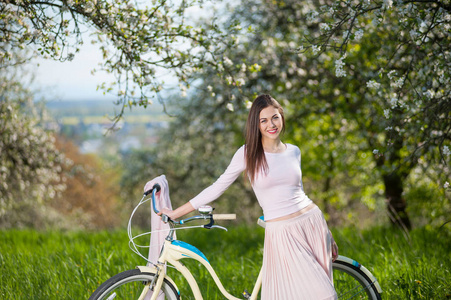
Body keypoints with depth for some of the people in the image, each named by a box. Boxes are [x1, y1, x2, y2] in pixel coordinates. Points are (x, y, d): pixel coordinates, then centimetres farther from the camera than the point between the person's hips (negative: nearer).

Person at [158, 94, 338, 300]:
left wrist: (327, 236, 20)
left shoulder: (294, 152, 9)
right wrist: (175, 213, 1)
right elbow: (217, 188, 2)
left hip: (312, 223, 5)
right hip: (282, 233, -4)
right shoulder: (248, 153, -3)